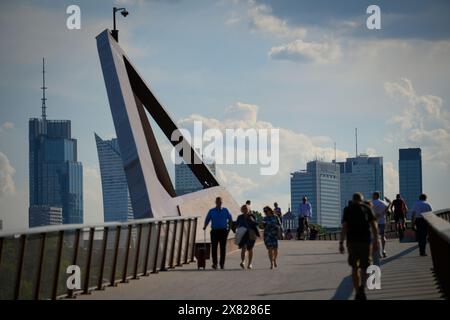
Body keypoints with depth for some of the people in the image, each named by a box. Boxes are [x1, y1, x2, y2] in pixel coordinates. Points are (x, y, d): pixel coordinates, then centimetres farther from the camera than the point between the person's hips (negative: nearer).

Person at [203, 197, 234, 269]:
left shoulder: (225, 210, 11)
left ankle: (222, 263, 6)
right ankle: (214, 263, -7)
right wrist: (205, 227, -6)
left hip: (223, 231, 0)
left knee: (223, 248, 0)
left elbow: (230, 219, 16)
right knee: (214, 247, -9)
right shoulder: (211, 211, 10)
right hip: (214, 231, 0)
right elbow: (207, 220, 9)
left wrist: (230, 227, 5)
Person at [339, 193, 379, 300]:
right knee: (364, 267, 7)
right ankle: (362, 286, -19)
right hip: (365, 241, 0)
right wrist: (376, 241, 1)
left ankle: (357, 292, 13)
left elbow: (344, 227, -4)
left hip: (352, 242, 0)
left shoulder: (348, 210, 5)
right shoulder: (367, 208, 6)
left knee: (354, 267, 13)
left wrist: (341, 243, -5)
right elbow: (374, 226, -2)